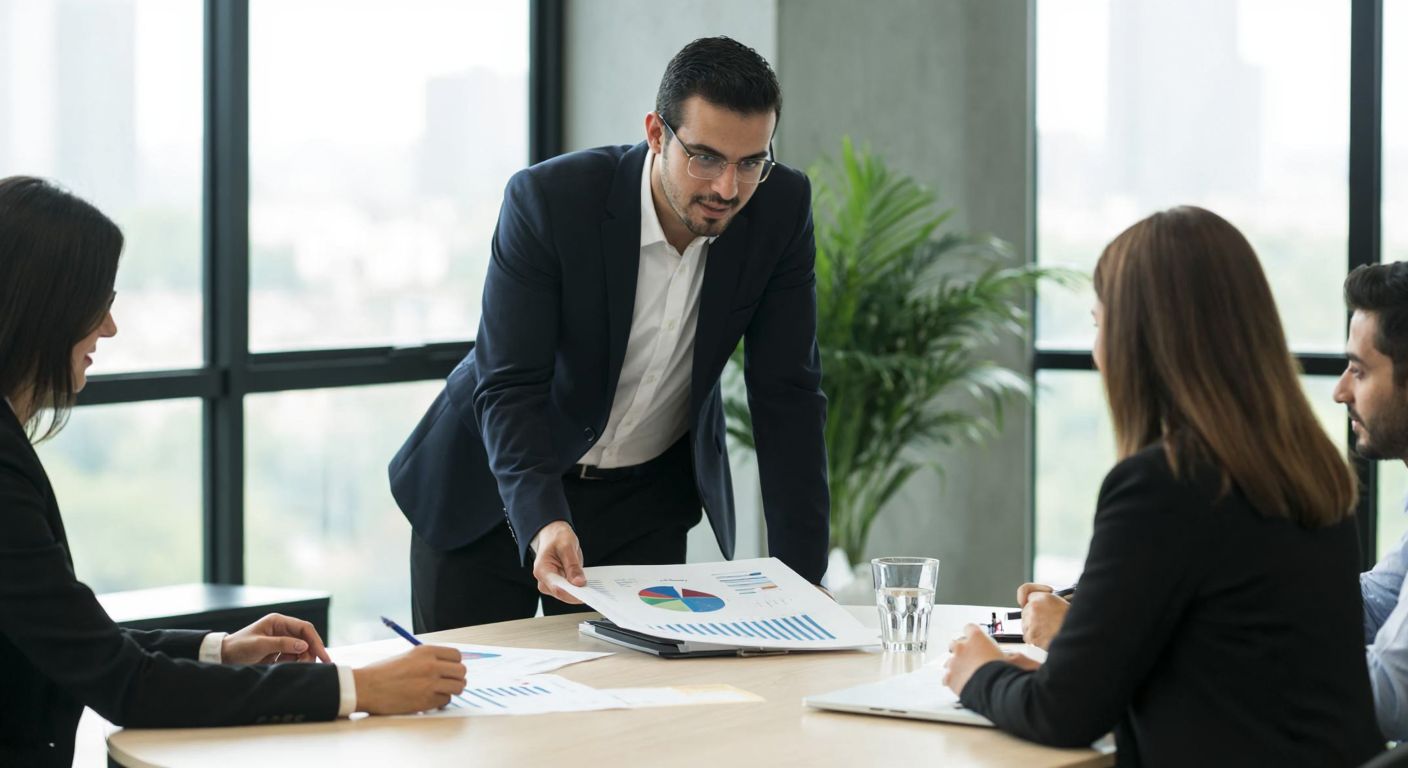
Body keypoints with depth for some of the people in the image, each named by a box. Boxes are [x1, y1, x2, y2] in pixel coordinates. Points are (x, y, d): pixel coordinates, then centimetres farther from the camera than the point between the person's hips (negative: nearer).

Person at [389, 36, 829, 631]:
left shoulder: (780, 209, -17)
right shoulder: (550, 200, -26)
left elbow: (786, 392, -13)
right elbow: (510, 386, -27)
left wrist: (801, 577, -20)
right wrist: (543, 521, -45)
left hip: (648, 496, 2)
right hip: (501, 489, -2)